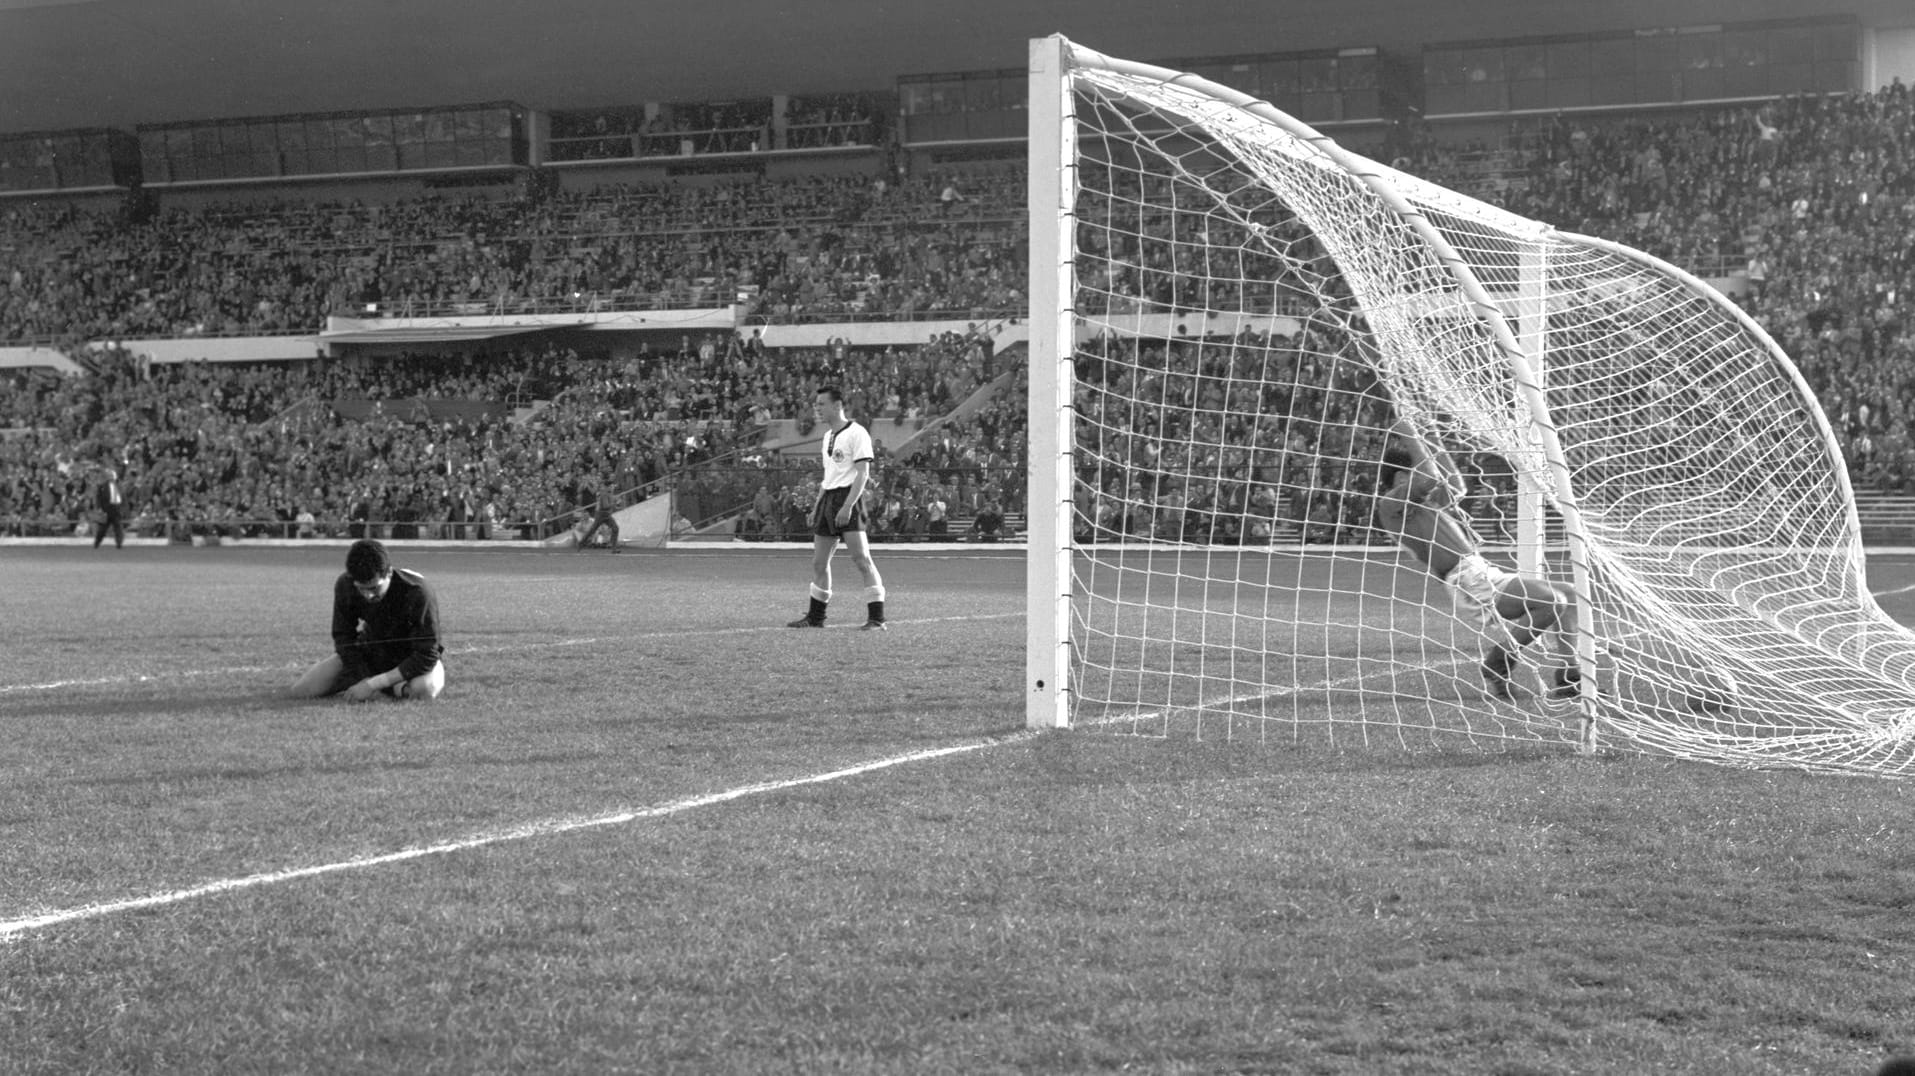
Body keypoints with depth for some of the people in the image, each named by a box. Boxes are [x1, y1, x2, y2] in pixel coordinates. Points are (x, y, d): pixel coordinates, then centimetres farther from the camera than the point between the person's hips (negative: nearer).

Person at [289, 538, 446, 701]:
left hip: (413, 658, -4)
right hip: (371, 651, 4)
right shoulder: (345, 585, -21)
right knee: (302, 689, -11)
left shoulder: (418, 594, -34)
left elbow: (426, 656, -31)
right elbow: (343, 638, -10)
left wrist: (374, 684, -34)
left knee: (424, 689, -40)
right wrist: (363, 680, -24)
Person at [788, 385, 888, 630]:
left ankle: (876, 618, -12)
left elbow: (862, 474, -15)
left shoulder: (857, 434, -9)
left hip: (848, 498, -9)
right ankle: (815, 616, 21)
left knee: (861, 559, -13)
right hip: (828, 499, 9)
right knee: (819, 562, 10)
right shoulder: (828, 436, 17)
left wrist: (848, 506, -22)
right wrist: (817, 506, 19)